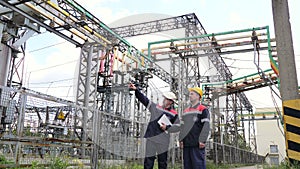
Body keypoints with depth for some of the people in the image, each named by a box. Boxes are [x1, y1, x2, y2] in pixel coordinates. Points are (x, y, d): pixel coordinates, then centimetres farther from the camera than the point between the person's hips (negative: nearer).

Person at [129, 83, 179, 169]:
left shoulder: (174, 114, 4)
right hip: (151, 138, 2)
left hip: (163, 141, -1)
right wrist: (136, 90, -4)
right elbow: (144, 99, 5)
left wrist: (167, 127, -9)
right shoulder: (155, 107, 9)